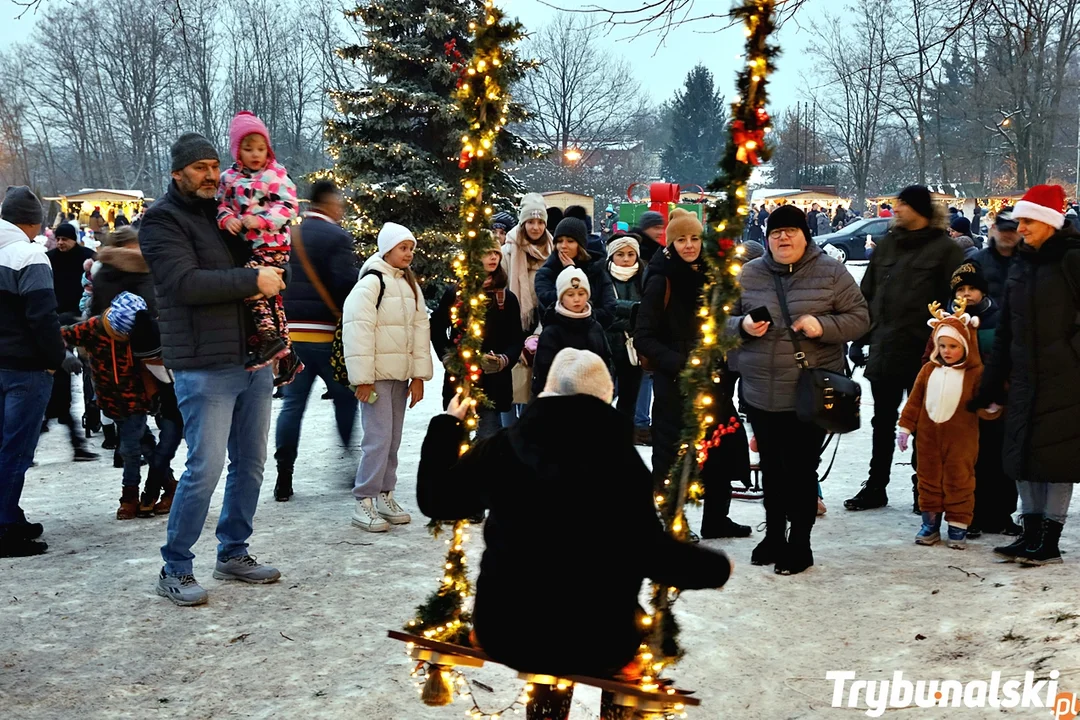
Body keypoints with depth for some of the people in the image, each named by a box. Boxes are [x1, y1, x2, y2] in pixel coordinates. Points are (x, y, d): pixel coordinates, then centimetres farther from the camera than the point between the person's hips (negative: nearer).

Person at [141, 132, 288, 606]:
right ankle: (174, 569, 6)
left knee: (250, 463, 13)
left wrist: (270, 266, 2)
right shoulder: (163, 220, -6)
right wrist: (252, 280, -20)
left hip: (254, 359, 8)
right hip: (205, 366, -7)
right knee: (205, 468, -7)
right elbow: (185, 282, -21)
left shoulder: (224, 211, 16)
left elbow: (266, 260, 25)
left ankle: (233, 554, 27)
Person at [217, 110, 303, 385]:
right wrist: (227, 219, -12)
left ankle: (269, 337, -18)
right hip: (246, 247, 6)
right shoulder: (229, 178, 9)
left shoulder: (276, 173, -4)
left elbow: (288, 205, -11)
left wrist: (261, 220, -22)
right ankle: (286, 357, 19)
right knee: (270, 299, 11)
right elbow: (222, 205, 11)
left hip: (273, 246, -6)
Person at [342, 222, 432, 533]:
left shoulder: (410, 284, 12)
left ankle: (385, 495, 21)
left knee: (393, 438, 11)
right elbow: (358, 331, -15)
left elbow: (420, 328, 11)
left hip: (400, 374, 7)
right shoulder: (371, 282, -11)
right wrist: (362, 379, -18)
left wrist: (419, 375, 5)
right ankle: (363, 503, -4)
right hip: (376, 374, -7)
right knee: (379, 436, -10)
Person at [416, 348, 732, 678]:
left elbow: (435, 499, 8)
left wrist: (445, 426, 23)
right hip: (594, 645, -2)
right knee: (633, 615, 30)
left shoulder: (502, 448, -7)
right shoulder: (619, 458, -14)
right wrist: (717, 566, 3)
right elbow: (653, 554, -15)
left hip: (503, 635, 3)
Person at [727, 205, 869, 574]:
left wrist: (823, 325, -19)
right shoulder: (749, 274, 5)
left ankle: (799, 543, 16)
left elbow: (859, 319, -1)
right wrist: (743, 326, -11)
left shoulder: (830, 272, -2)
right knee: (771, 468, 15)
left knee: (801, 470, 2)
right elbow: (725, 320, 11)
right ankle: (773, 535, 32)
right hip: (760, 394, 3)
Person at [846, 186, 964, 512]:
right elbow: (867, 294, 13)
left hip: (922, 352, -5)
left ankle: (923, 488, 18)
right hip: (883, 350, 5)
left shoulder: (946, 249, -5)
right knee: (883, 422, 14)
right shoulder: (886, 245, 10)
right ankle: (875, 487, 23)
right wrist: (860, 339, 9)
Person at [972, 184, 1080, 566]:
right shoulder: (1021, 265, 14)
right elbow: (1006, 331, 16)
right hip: (1024, 377, 7)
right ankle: (1032, 531, 18)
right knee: (1022, 452, 8)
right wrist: (991, 385, 15)